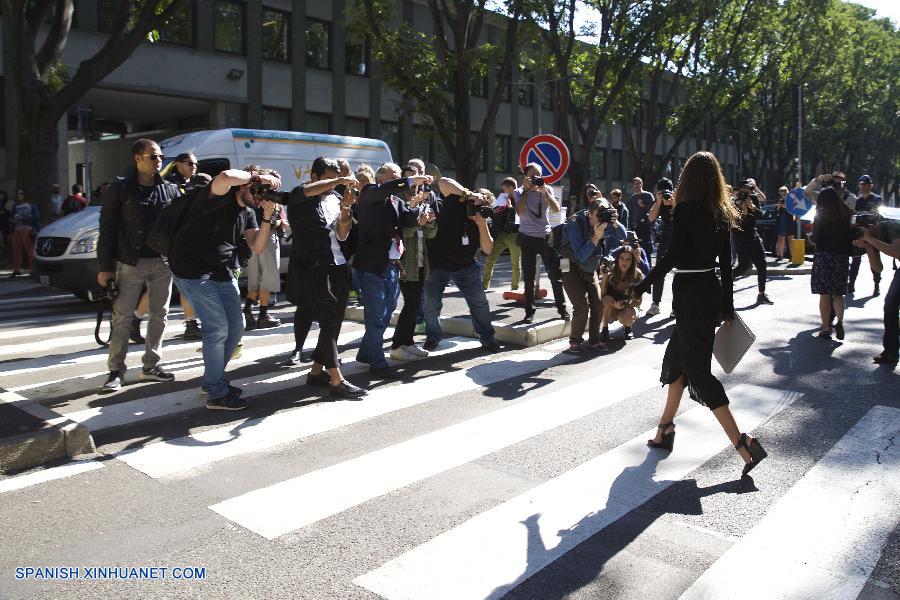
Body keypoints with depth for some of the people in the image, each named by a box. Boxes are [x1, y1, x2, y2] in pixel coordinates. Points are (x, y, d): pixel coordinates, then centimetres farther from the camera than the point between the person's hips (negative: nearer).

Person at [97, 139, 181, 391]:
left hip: (163, 262, 4)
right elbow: (107, 228, -2)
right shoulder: (121, 189, 0)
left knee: (159, 314, 8)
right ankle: (116, 370, 7)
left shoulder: (171, 190, 8)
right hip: (130, 263, -3)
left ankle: (151, 365, 20)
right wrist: (105, 266, -7)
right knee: (123, 317, -1)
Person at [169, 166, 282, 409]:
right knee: (218, 327, -12)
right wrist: (257, 176, -23)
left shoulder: (248, 213, 11)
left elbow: (257, 248, 1)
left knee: (236, 327, 11)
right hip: (194, 270, -9)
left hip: (224, 274, 9)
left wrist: (267, 218, -10)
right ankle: (216, 394, -1)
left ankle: (213, 379, 29)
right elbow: (225, 177, -38)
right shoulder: (219, 196, -14)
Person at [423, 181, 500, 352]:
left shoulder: (482, 222, -2)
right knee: (431, 305, 2)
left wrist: (482, 225, -23)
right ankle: (433, 336, 24)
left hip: (466, 267, 3)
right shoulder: (454, 203, -11)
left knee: (480, 303, 0)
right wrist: (469, 194, -33)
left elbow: (488, 249, -12)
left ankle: (487, 338, 14)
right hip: (437, 265, -3)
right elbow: (443, 182, -26)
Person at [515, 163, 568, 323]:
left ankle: (562, 308, 11)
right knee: (529, 277, 3)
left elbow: (556, 209, -9)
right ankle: (529, 311, 10)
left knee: (555, 274, 0)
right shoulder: (519, 192, 1)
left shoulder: (547, 189, 4)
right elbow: (520, 212, -16)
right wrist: (526, 190, -14)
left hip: (546, 236, 1)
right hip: (527, 238, -1)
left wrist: (544, 191, -15)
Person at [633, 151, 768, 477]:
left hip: (690, 293, -8)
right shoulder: (721, 212, 8)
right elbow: (726, 262, 11)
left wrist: (642, 286, -13)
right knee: (676, 356, 19)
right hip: (712, 291, 8)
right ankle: (665, 429, 29)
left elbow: (673, 255, -19)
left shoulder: (686, 208, -13)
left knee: (697, 370, -3)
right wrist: (727, 305, 16)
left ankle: (742, 442, -7)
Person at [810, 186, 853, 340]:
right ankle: (839, 321, -9)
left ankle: (826, 329, 4)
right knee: (838, 294, 13)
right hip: (842, 257, 3)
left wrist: (812, 237, 14)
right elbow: (851, 237, 7)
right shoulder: (846, 215, 5)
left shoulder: (821, 216, -6)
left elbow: (815, 238, -6)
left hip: (824, 256, -3)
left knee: (824, 294, 2)